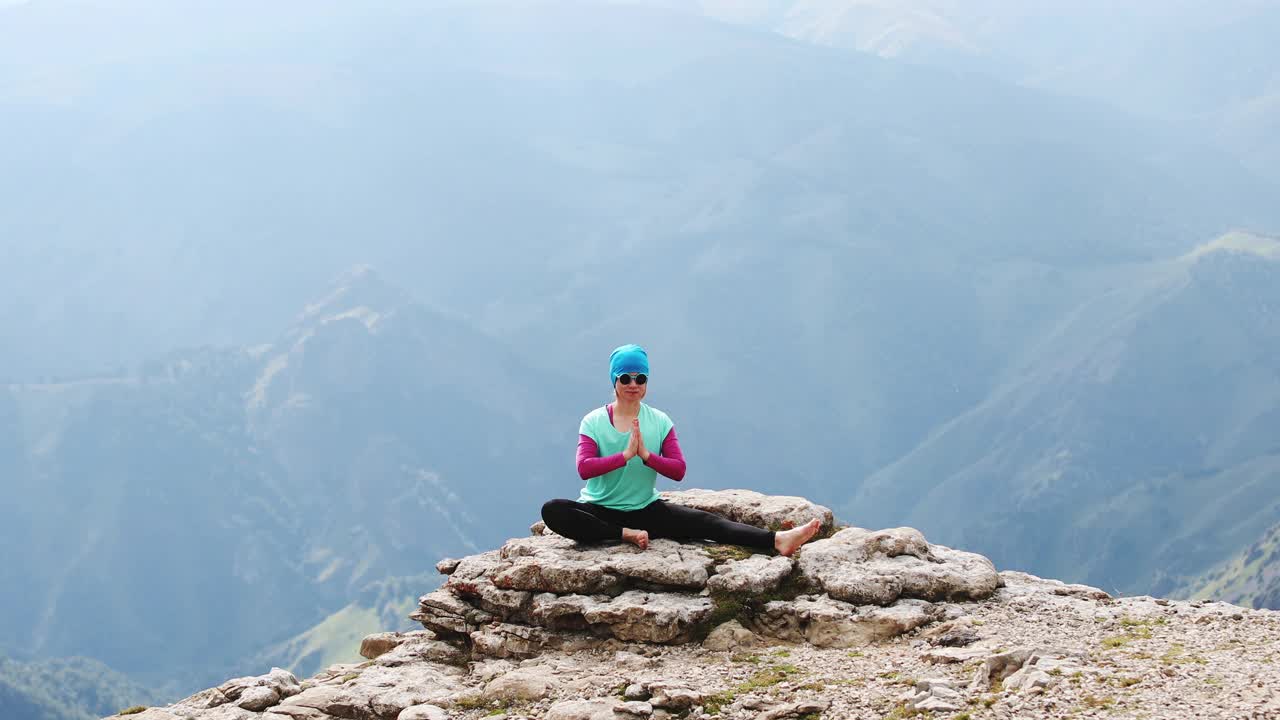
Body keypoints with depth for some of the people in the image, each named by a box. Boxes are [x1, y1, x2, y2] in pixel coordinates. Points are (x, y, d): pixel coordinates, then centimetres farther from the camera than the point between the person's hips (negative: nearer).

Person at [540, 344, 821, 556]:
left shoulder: (660, 422, 2)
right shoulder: (594, 422, -5)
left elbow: (678, 471, -6)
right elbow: (584, 468, -18)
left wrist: (646, 454, -22)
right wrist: (626, 455, -27)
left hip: (646, 509, 2)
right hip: (600, 511, -2)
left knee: (704, 521, -19)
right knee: (553, 510, -32)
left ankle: (777, 540, -33)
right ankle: (625, 534, -28)